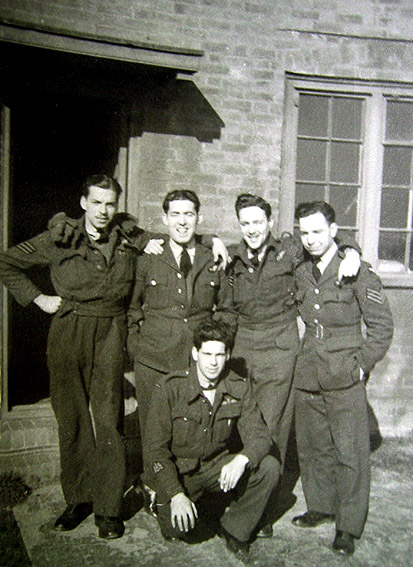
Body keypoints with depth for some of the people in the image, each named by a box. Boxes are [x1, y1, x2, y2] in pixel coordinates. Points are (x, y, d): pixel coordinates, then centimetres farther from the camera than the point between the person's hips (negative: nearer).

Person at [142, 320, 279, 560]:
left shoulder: (239, 389, -7)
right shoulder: (169, 387, -16)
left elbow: (260, 435, -10)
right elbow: (155, 448, -14)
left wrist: (241, 459, -33)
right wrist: (175, 494, -25)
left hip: (219, 466, 3)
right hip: (178, 470, -2)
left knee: (269, 467, -19)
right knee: (177, 527, -26)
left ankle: (235, 528, 2)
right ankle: (163, 503, 11)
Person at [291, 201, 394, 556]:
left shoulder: (356, 270, -7)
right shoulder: (300, 273, 8)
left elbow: (382, 325, -4)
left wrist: (361, 364, -7)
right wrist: (303, 359, 13)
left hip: (345, 379, -5)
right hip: (308, 378, 5)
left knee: (350, 452, 1)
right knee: (312, 447, 14)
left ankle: (348, 527, 16)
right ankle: (321, 507, 34)